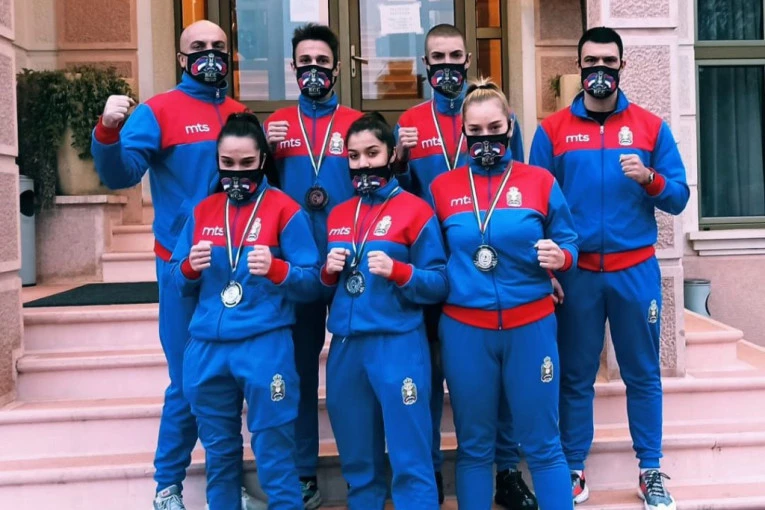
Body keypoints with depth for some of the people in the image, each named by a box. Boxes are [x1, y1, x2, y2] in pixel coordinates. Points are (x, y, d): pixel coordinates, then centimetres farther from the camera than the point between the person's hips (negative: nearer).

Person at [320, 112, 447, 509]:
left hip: (398, 344, -5)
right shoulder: (337, 215, 13)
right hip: (344, 346, 6)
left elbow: (438, 284, -4)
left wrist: (397, 271, -20)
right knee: (356, 458, 16)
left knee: (409, 460, 0)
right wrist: (329, 271, -2)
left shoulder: (415, 210, -3)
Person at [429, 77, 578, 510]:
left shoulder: (541, 182, 1)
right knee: (474, 446, 12)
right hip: (464, 329, 1)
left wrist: (560, 258, -17)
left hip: (530, 326, -1)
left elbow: (569, 242, 4)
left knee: (542, 444, 8)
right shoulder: (441, 188, 5)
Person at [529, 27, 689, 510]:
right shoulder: (552, 130, 2)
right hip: (575, 272, -1)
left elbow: (679, 199, 3)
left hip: (636, 270, 1)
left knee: (644, 374, 9)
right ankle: (573, 469, 22)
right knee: (575, 376, 8)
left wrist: (650, 179, -17)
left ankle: (651, 471, 23)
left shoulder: (651, 126, 4)